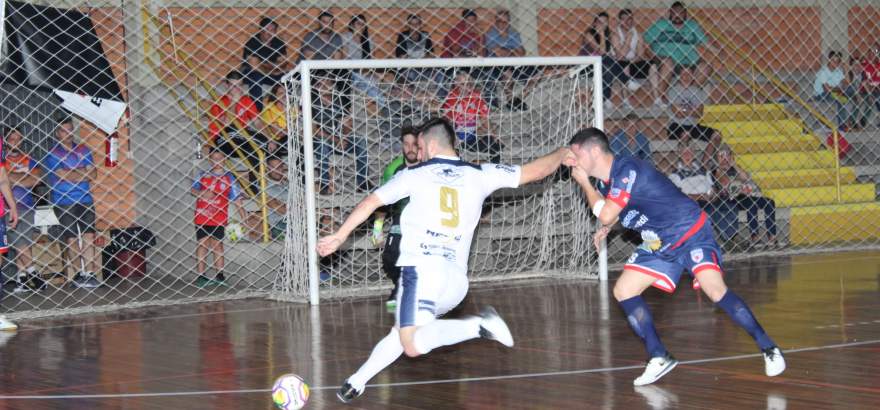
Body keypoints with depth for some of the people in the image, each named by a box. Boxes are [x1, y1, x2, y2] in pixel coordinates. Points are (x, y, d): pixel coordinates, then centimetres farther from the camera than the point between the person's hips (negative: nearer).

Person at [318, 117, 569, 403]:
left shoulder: (415, 175, 10)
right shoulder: (480, 175, 13)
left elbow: (370, 203, 17)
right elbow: (535, 171, 17)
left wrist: (339, 237, 29)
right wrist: (564, 153, 35)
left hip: (422, 269, -5)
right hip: (458, 279, 5)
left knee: (413, 345, -17)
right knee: (403, 333, 22)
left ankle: (479, 326, -31)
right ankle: (358, 381, 19)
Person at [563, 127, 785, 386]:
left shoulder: (626, 170, -24)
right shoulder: (606, 181, 4)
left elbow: (606, 215, -28)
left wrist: (584, 183, -17)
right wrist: (606, 229, 13)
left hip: (690, 232, -9)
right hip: (659, 245, 9)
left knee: (715, 290, -24)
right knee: (623, 291, 1)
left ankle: (767, 348, -13)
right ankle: (660, 358, 5)